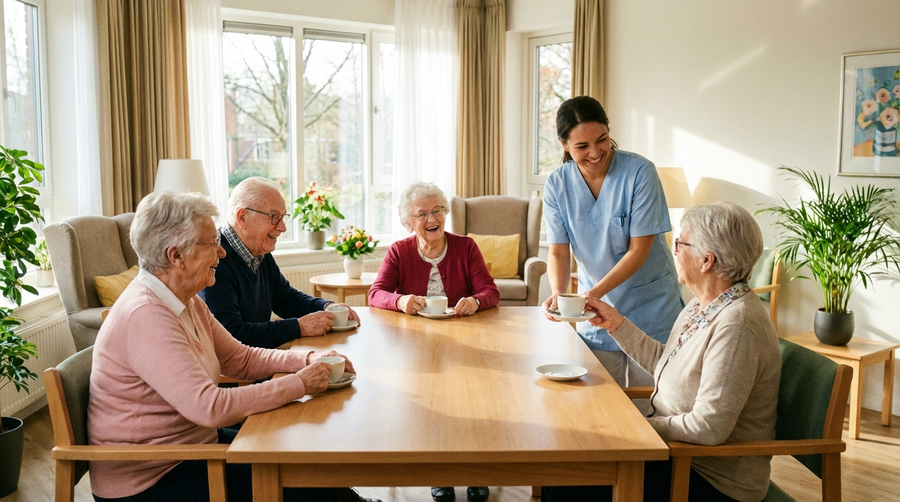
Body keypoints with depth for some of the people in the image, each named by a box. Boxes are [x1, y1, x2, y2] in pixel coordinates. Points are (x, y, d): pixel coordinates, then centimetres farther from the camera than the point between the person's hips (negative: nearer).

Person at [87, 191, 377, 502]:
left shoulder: (187, 302, 5)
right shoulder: (145, 316, -26)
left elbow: (241, 358, 9)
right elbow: (208, 407, -31)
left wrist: (309, 360, -6)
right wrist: (298, 384, -25)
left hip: (194, 442, 9)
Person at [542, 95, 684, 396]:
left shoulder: (639, 172, -16)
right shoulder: (557, 185, -5)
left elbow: (639, 249, -17)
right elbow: (558, 252, -7)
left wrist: (595, 292, -28)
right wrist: (557, 293, -27)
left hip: (650, 313, -2)